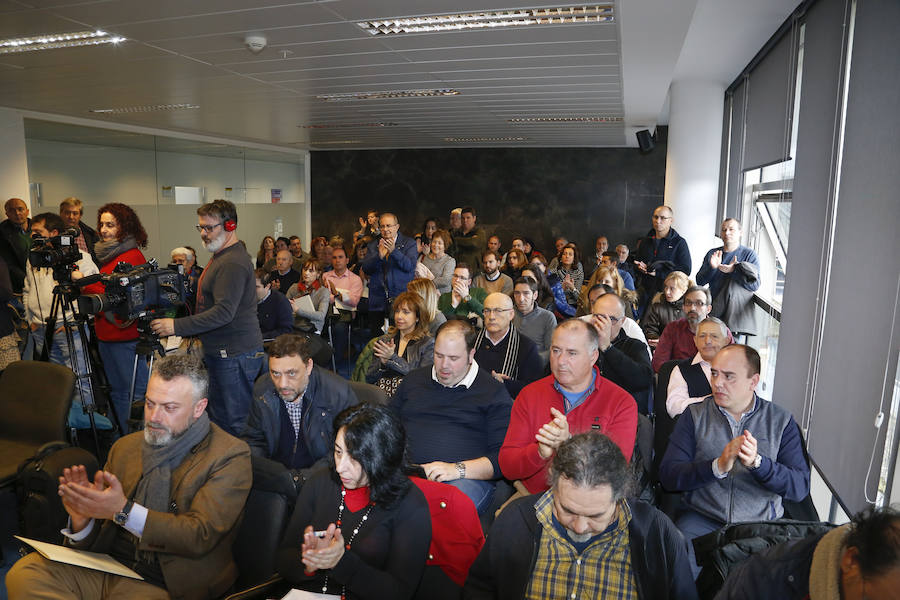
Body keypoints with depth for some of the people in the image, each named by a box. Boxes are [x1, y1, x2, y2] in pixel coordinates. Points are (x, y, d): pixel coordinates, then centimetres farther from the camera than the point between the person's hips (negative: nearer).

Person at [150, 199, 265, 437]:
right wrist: (194, 334, 20)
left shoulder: (233, 263, -17)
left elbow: (224, 312, -25)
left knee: (233, 423, -5)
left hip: (235, 355, -10)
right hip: (221, 353, 11)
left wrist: (178, 326, -22)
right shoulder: (220, 256, 17)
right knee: (218, 418, 14)